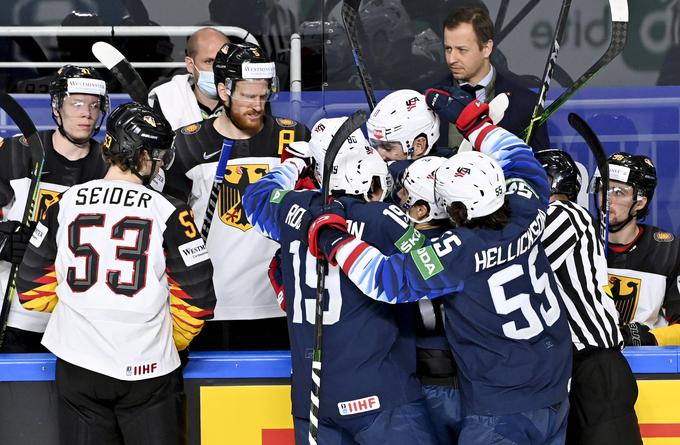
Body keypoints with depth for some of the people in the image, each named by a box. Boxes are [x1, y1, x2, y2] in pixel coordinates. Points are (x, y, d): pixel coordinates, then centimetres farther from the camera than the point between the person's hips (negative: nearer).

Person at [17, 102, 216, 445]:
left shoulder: (64, 205, 0)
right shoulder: (167, 211, -8)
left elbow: (32, 289, 5)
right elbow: (196, 296, -5)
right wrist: (175, 340, 15)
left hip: (78, 366, 3)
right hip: (148, 371, -2)